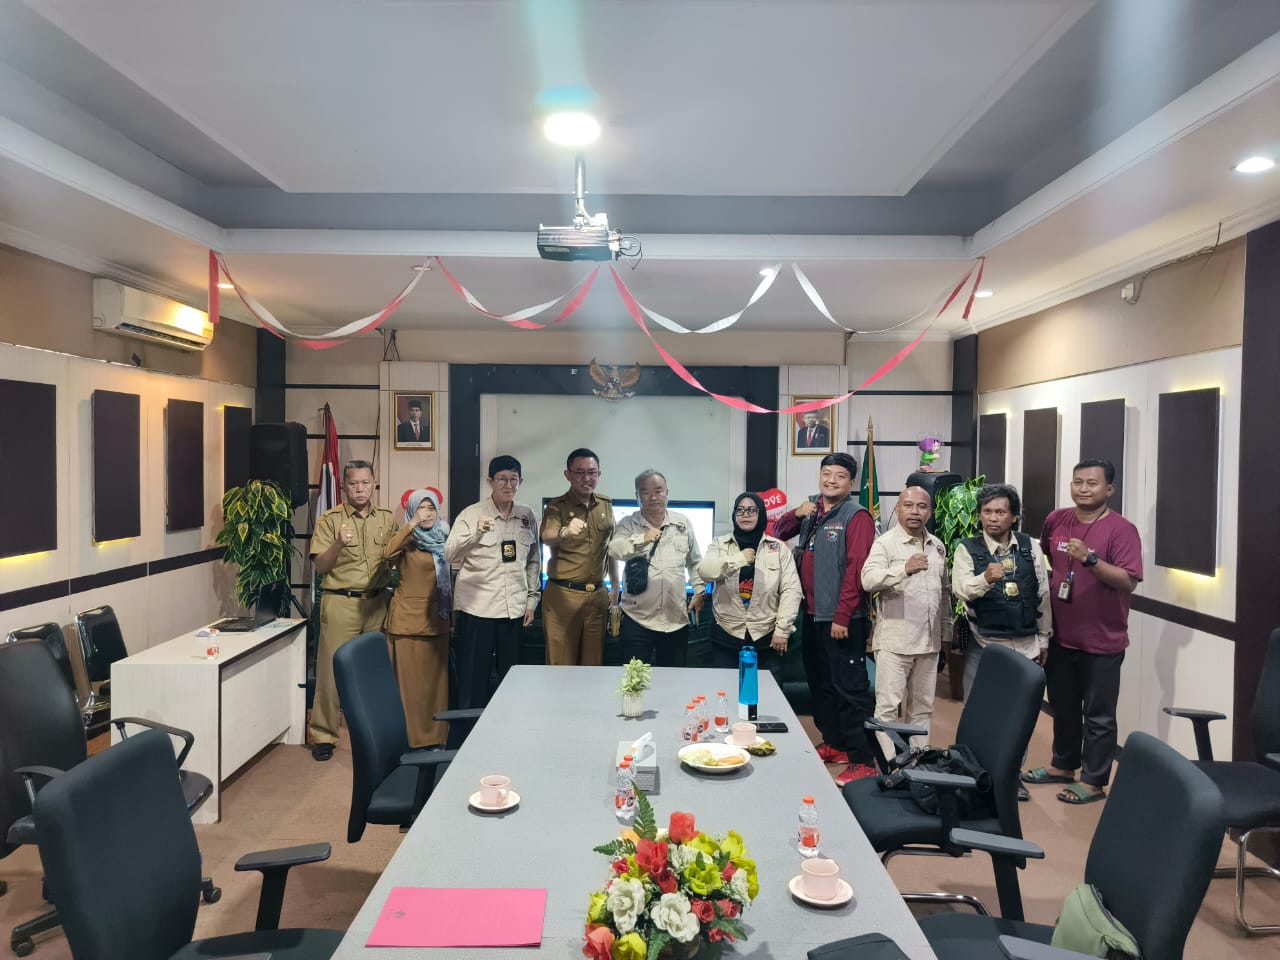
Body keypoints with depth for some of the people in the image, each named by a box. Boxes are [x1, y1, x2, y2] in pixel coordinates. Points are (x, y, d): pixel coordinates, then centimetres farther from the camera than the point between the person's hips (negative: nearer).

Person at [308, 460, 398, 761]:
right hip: (340, 603, -3)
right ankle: (323, 735, 11)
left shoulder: (387, 519, 8)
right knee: (332, 669, 0)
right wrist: (339, 543, -22)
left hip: (376, 602, 3)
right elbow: (320, 566, -4)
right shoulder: (329, 520, -2)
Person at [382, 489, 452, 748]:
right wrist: (412, 524, -26)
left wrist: (451, 613, 15)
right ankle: (409, 737, 6)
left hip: (436, 619, 5)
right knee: (409, 681, -2)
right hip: (408, 617, -5)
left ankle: (435, 736, 19)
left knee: (435, 679, 10)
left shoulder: (442, 540, 12)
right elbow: (387, 553, -27)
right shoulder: (407, 540, -4)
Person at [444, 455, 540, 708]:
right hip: (477, 608, -3)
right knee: (473, 677, 2)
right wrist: (476, 534, -29)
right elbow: (450, 556, -14)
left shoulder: (527, 516, 8)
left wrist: (532, 599, 9)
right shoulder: (471, 514, -3)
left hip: (515, 609, 3)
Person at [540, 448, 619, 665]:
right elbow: (546, 537, -25)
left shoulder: (606, 505, 10)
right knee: (561, 666, -1)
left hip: (597, 595, 4)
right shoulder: (557, 507, -4)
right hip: (562, 594, -4)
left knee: (593, 664, 10)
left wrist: (615, 587, 16)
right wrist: (564, 532, -46)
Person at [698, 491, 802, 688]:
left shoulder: (778, 547, 4)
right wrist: (739, 559, -20)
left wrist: (782, 629, -9)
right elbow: (704, 571, -13)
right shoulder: (719, 544, 6)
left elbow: (791, 589, -2)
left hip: (767, 636, 0)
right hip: (727, 636, 0)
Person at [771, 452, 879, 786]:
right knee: (820, 683, 17)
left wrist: (842, 617, -20)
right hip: (812, 614, 8)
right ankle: (834, 744, 31)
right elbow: (778, 533, 15)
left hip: (843, 619, -8)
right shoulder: (812, 509, 11)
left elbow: (856, 570, -17)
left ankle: (864, 762, 1)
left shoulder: (857, 516, -11)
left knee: (851, 689, -6)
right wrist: (797, 514, -5)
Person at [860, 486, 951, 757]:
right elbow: (868, 579, -25)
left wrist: (946, 632, 17)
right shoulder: (885, 543, -8)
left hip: (929, 640, 6)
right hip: (894, 640, -6)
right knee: (888, 706, -3)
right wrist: (905, 568, -37)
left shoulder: (937, 546, 12)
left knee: (922, 707, 14)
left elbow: (944, 592, 20)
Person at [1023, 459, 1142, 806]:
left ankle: (1094, 781, 19)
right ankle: (1062, 766, 36)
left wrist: (1089, 559, -32)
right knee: (1063, 708, 20)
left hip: (1102, 642, -6)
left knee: (1098, 716, 6)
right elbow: (1043, 561, 19)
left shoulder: (1121, 530, -14)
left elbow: (1129, 582, -21)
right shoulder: (1056, 520, 3)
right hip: (1060, 636, 6)